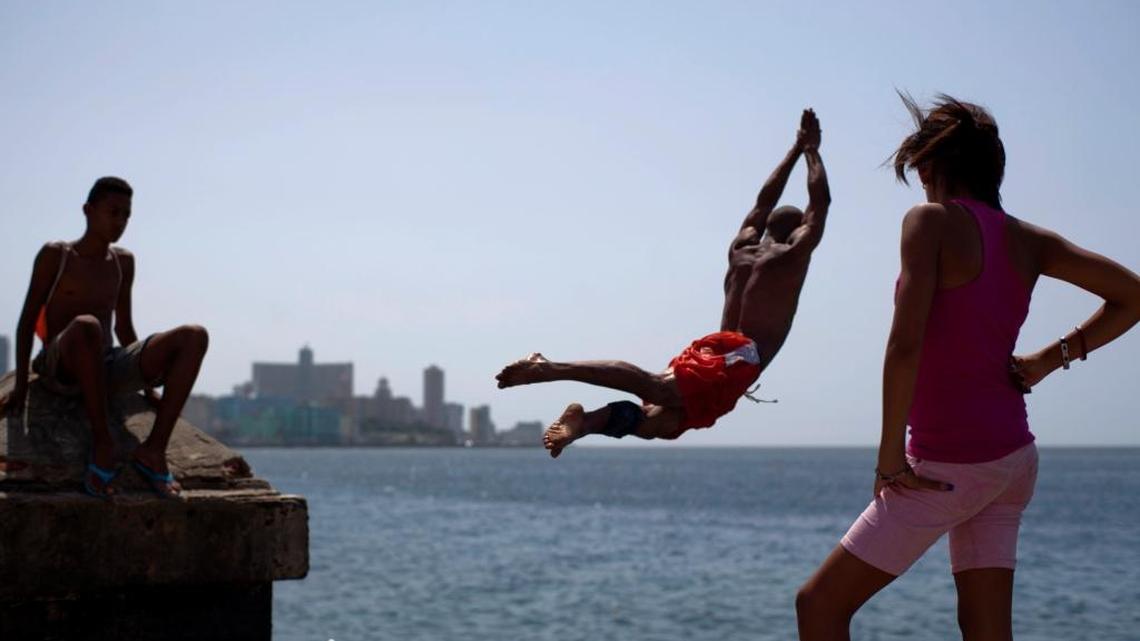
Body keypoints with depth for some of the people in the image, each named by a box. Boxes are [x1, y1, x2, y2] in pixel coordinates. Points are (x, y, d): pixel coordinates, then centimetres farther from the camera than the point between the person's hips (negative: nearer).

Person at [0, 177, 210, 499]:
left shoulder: (123, 262, 18)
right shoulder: (56, 255, 3)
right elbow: (28, 319, 0)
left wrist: (146, 384, 18)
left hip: (109, 366, 5)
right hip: (60, 369, -5)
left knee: (194, 336, -17)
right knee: (86, 325, -41)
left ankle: (154, 448, -25)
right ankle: (102, 445, -33)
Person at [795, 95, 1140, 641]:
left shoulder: (931, 222, -12)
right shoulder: (1028, 241, 7)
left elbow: (905, 342, -23)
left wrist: (890, 454, -17)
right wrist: (1051, 359, 9)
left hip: (947, 465, -7)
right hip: (1014, 455, 7)